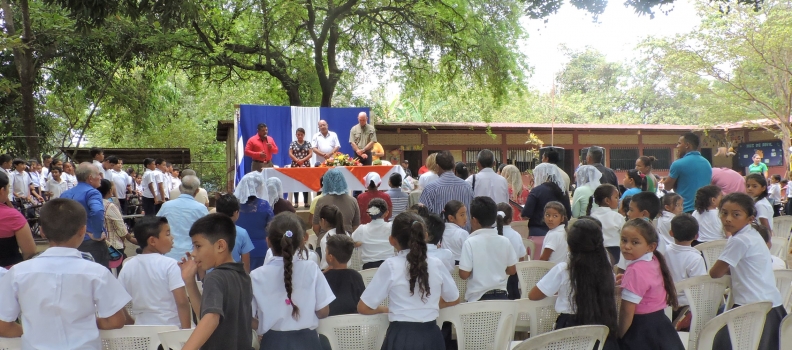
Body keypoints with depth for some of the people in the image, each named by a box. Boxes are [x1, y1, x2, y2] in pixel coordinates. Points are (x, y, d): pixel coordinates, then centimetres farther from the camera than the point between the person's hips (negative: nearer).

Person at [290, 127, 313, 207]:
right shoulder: (293, 143, 5)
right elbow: (290, 154, -3)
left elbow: (311, 154, -2)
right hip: (295, 165, 0)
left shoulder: (308, 143, 6)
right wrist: (297, 160, -17)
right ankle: (296, 202, 3)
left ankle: (306, 202, 6)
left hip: (306, 165, 0)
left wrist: (303, 160, -15)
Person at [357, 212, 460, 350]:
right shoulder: (436, 264, -1)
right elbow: (454, 299, 14)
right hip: (431, 336, 3)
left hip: (401, 338, -3)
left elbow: (363, 308, -5)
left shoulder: (390, 266, -9)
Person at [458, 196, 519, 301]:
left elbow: (464, 274, -13)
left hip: (478, 297, -4)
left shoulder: (470, 242, -14)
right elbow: (512, 270, 6)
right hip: (501, 295, 4)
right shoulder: (505, 241, -1)